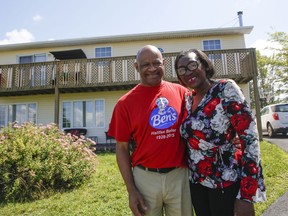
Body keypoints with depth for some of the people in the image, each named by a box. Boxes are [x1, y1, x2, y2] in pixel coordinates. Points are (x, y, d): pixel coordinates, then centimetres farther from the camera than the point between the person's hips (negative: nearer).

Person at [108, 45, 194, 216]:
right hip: (146, 178, -1)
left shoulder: (181, 92, -1)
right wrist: (131, 190, -5)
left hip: (180, 175, 2)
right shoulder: (126, 103, -6)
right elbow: (122, 148, -3)